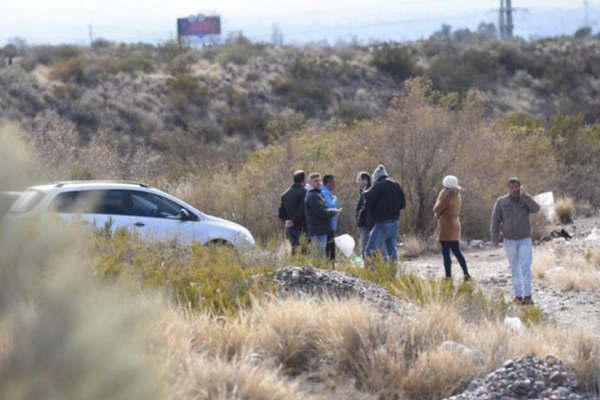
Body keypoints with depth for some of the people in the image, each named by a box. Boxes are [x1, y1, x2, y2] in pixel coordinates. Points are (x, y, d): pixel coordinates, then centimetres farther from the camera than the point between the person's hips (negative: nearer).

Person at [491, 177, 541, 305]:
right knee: (515, 268, 6)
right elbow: (496, 220, -2)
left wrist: (524, 195, -23)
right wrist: (495, 238, -9)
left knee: (526, 268, -10)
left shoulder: (526, 200, -1)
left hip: (525, 240, -1)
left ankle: (527, 296, -8)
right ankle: (518, 295, 12)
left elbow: (536, 209, -21)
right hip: (509, 241, 1)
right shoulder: (501, 202, -2)